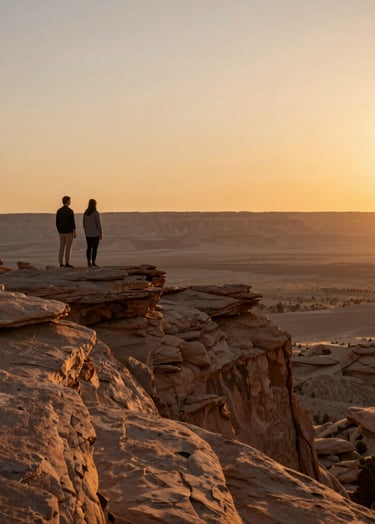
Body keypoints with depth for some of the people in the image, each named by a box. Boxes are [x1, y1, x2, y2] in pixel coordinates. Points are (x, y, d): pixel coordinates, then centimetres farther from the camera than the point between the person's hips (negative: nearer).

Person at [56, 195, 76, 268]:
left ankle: (61, 263, 8)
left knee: (62, 247, 8)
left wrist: (59, 231, 16)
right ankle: (67, 263, -3)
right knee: (68, 248, -3)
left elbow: (57, 223, 7)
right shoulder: (70, 211, -12)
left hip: (61, 232, 6)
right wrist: (74, 232, -8)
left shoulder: (59, 211, 6)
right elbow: (72, 223, -14)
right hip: (69, 232, -6)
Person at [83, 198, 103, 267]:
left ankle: (89, 262, 11)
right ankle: (93, 263, -2)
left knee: (89, 248, 12)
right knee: (94, 248, -2)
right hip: (95, 233, -6)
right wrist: (101, 233, -7)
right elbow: (99, 224, -14)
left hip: (88, 234, 6)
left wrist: (86, 233, 17)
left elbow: (84, 224, 7)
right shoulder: (96, 213, -15)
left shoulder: (85, 213, 3)